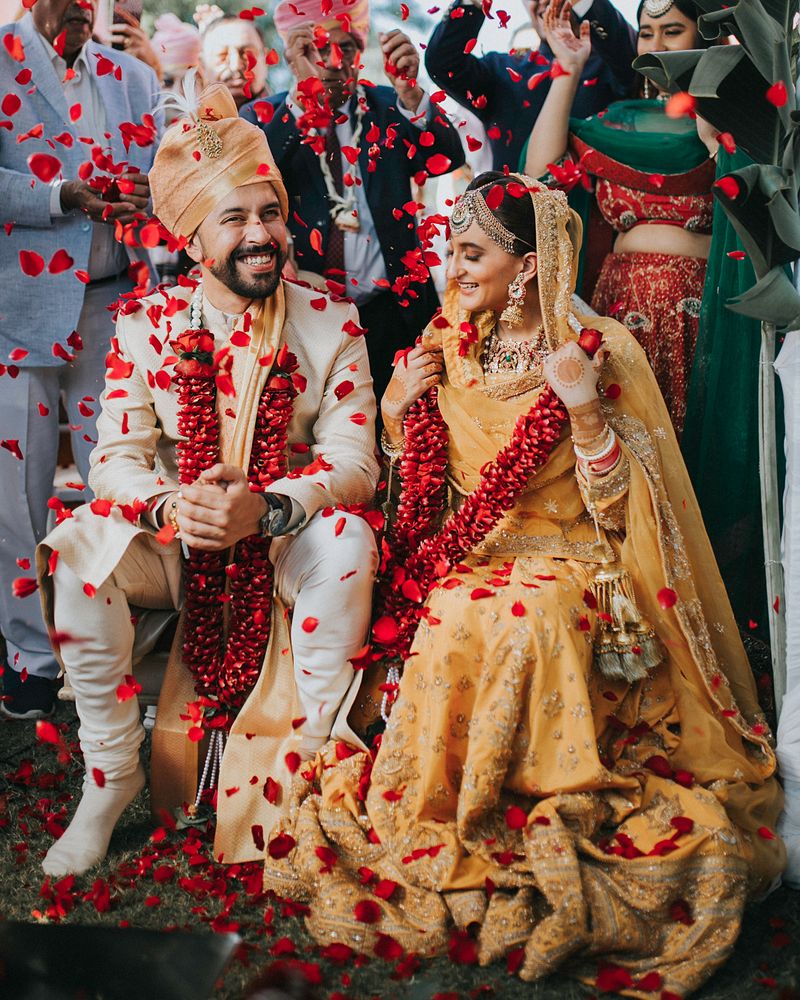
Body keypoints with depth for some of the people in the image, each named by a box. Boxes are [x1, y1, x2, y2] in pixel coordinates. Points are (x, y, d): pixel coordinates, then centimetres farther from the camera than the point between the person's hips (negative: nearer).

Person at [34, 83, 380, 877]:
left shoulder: (330, 325, -4)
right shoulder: (145, 326, -2)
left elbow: (354, 460, -13)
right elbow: (116, 458, -7)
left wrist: (265, 508, -32)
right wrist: (169, 505, -31)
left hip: (286, 538, -1)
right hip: (172, 540, 1)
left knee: (348, 541, -32)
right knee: (74, 552, -26)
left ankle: (317, 757, -14)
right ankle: (111, 773, -9)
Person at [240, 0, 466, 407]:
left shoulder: (387, 108, 8)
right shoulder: (264, 118, 5)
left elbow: (448, 159, -9)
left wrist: (410, 92, -24)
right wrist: (301, 100, -23)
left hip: (389, 312, 1)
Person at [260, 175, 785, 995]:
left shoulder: (600, 352, -6)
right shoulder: (450, 347, 8)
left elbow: (620, 512, -9)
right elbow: (420, 489, 17)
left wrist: (585, 411, -23)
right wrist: (400, 408, -1)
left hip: (566, 566, -4)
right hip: (465, 558, 4)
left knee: (526, 620, -35)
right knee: (448, 621, -29)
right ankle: (438, 819, -14)